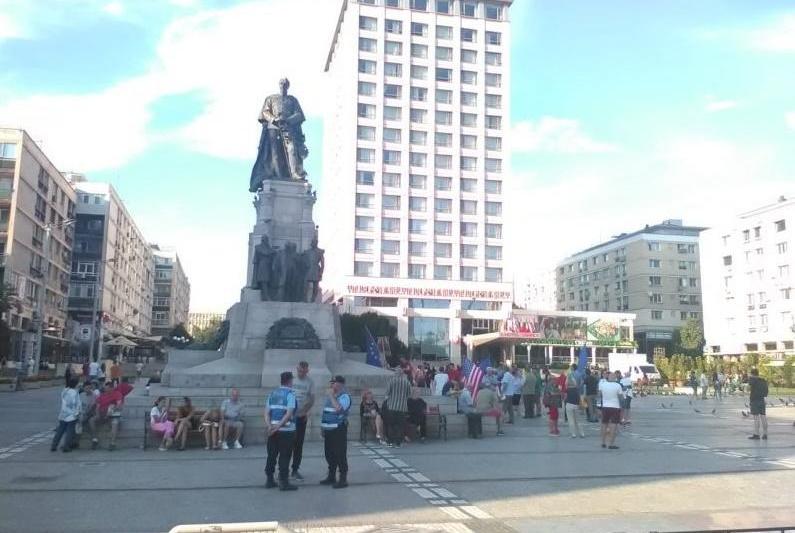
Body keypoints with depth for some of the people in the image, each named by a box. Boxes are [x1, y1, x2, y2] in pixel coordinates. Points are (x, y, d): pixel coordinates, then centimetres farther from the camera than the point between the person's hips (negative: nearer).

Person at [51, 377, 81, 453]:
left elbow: (62, 402, 13)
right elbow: (77, 404, -15)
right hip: (71, 415, -7)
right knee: (70, 431, 2)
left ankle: (53, 446, 17)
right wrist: (77, 413, -5)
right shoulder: (74, 392, -15)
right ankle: (65, 447, 3)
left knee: (60, 430, 15)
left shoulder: (63, 391, 7)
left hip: (63, 415, 7)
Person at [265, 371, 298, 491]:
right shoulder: (290, 394, -6)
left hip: (273, 430, 6)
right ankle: (283, 482, 1)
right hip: (287, 430, -6)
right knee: (284, 457, 0)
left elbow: (267, 412, 3)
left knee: (272, 455, 14)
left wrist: (269, 426, -6)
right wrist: (278, 426, -17)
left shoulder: (272, 394, 13)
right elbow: (289, 414, -17)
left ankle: (269, 480, 19)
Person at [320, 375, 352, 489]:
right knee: (329, 454, 14)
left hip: (339, 429, -8)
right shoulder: (329, 396, 16)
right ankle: (331, 477, 26)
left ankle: (343, 479, 2)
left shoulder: (344, 396, -11)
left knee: (340, 455, -5)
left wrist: (331, 396, -18)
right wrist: (322, 425, 19)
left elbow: (339, 409, -28)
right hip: (328, 429, 8)